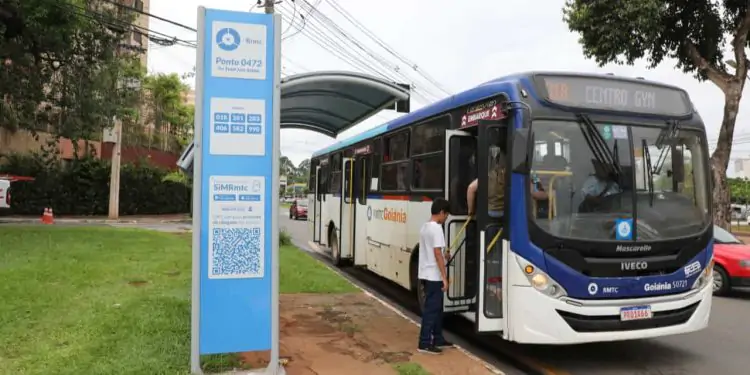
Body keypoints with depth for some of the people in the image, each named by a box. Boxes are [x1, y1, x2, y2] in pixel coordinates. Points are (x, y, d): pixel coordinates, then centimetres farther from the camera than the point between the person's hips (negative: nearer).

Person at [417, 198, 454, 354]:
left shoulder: (424, 227, 12)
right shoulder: (436, 228, -17)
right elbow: (437, 254, -20)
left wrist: (445, 255, 28)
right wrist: (445, 277, -18)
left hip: (426, 274, 9)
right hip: (434, 276, -9)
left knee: (436, 308, 17)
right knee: (431, 309, -3)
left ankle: (438, 339, 26)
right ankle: (424, 343, 1)